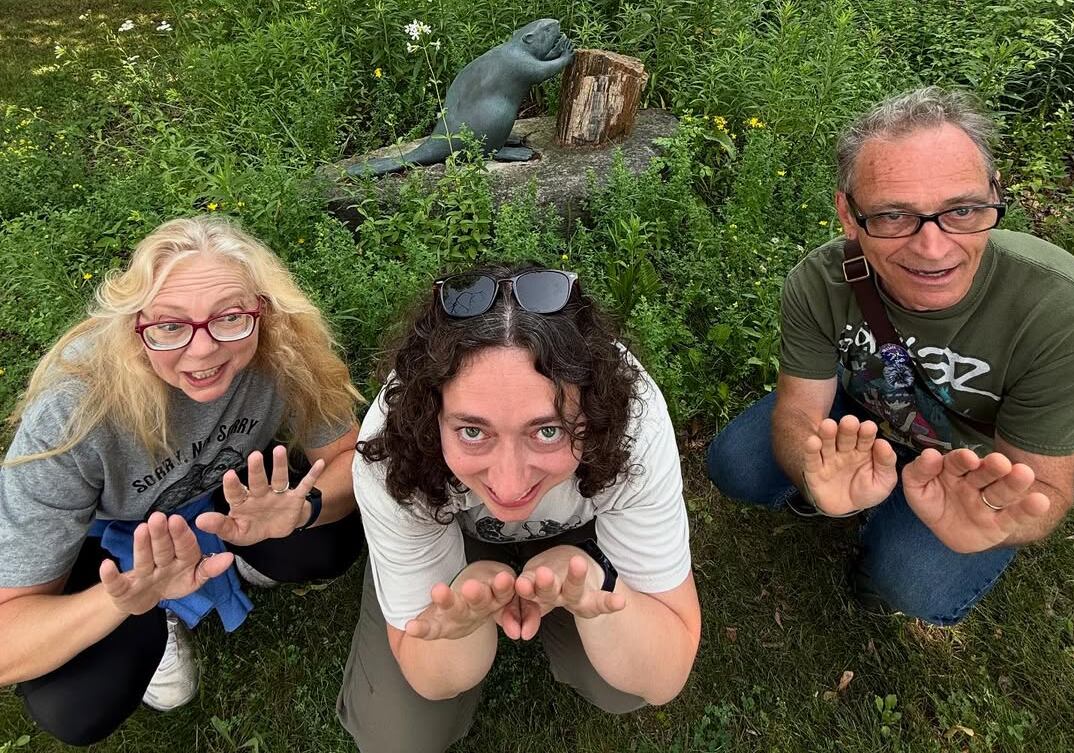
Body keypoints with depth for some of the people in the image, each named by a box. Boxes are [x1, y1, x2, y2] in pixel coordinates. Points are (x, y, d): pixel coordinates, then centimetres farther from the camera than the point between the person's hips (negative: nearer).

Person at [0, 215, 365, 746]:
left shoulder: (283, 347, -31)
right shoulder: (73, 413, -36)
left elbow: (351, 456, -20)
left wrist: (303, 506, -41)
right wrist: (127, 598, -51)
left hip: (222, 497, 3)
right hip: (104, 537, -2)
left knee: (335, 544, -21)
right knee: (74, 709, -23)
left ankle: (231, 552, 9)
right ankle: (157, 618, 8)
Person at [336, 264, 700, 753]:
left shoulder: (634, 424, -38)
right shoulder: (391, 450, -37)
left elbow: (665, 678, -26)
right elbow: (432, 682, -22)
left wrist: (593, 579, -47)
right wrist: (465, 606, -45)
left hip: (577, 536, 1)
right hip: (447, 533, 0)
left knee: (622, 692, -16)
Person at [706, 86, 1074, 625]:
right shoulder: (821, 283, -28)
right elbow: (796, 410, -22)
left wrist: (995, 519, -52)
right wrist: (821, 471, -48)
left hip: (984, 466, -2)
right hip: (862, 428, 3)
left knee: (919, 587, -25)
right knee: (734, 466, -13)